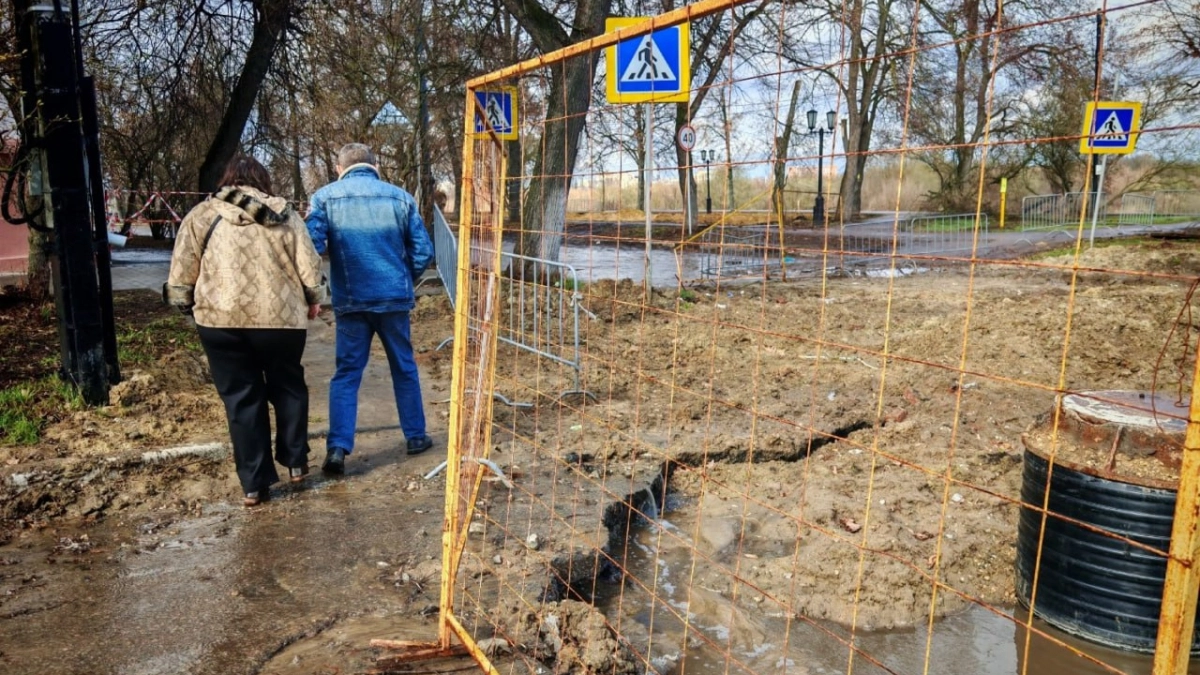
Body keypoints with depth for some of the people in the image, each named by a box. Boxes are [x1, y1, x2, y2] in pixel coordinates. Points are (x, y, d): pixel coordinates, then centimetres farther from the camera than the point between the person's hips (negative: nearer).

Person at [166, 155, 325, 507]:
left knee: (241, 399, 8)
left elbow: (182, 273, 3)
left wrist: (186, 303, 18)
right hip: (282, 318, 1)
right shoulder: (284, 214, 10)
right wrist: (314, 299, 20)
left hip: (221, 320, 0)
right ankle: (296, 462, 26)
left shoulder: (202, 214, 8)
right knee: (287, 387, 21)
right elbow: (309, 267, 5)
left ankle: (254, 484, 13)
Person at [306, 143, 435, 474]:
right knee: (404, 369, 15)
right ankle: (416, 436, 25)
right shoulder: (400, 197, 3)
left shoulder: (325, 197, 0)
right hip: (394, 298, 1)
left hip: (350, 300, -1)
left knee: (346, 373, 7)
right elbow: (423, 251, 1)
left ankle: (338, 448, -1)